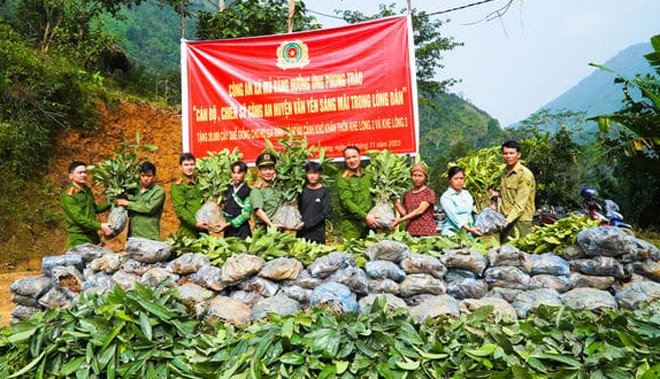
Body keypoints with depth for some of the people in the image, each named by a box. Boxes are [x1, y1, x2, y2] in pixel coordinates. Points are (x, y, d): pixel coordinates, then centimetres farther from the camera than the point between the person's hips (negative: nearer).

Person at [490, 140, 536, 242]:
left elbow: (520, 203, -18)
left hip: (520, 220, -7)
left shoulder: (525, 174, -13)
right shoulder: (505, 172, 11)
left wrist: (508, 220, -25)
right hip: (505, 219, 7)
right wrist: (499, 194, 8)